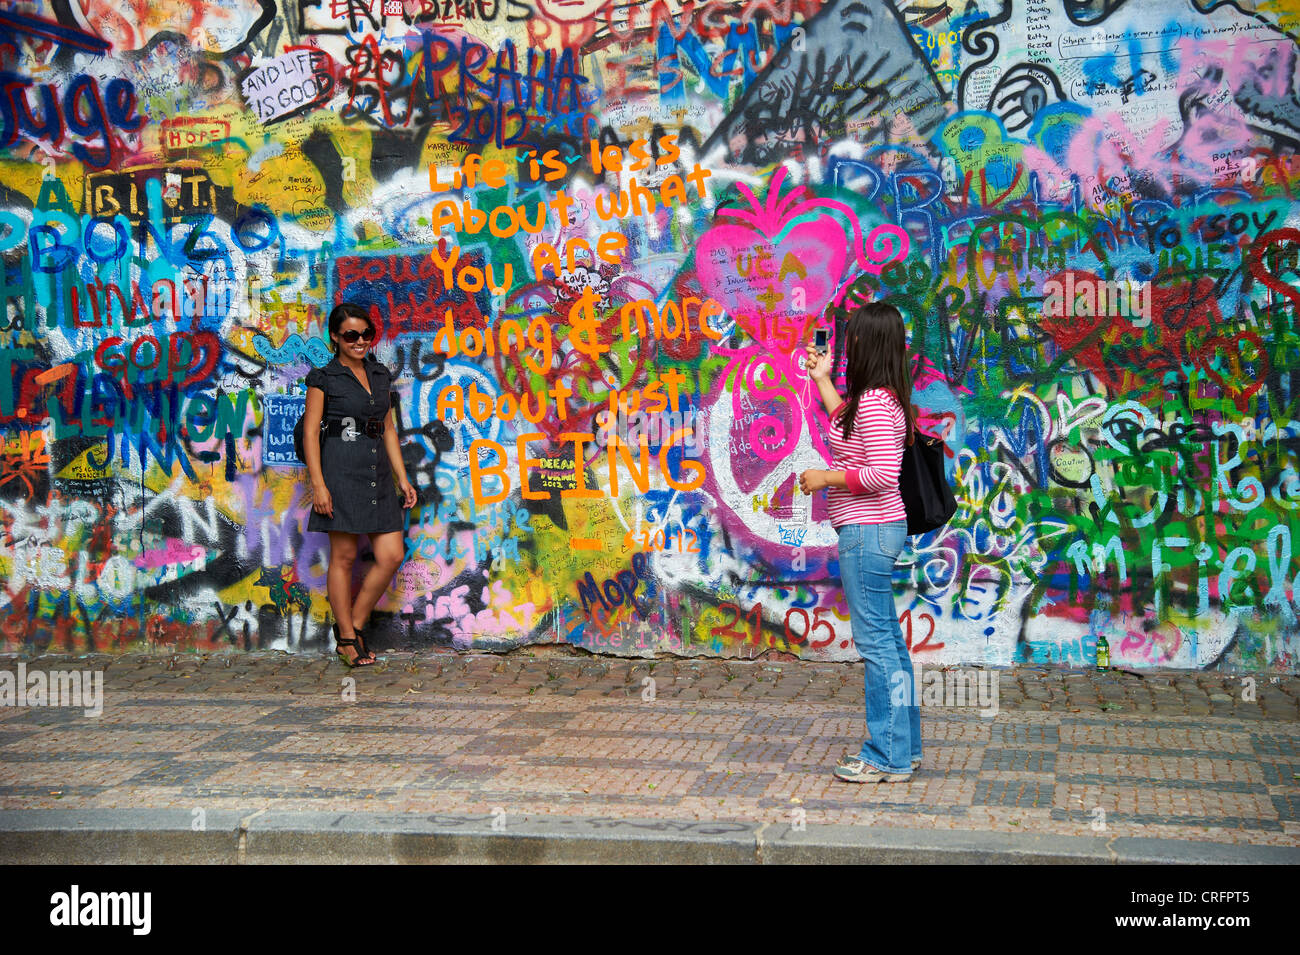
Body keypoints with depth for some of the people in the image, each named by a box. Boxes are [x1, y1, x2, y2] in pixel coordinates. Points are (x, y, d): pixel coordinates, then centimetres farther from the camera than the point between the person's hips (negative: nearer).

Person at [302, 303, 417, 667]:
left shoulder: (381, 375, 14)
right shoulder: (323, 378, -2)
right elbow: (310, 433, -5)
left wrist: (402, 478, 14)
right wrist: (318, 484, -13)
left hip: (378, 472, 6)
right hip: (341, 470, -6)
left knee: (392, 555, -1)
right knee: (344, 556, 0)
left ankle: (354, 625, 14)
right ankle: (346, 638, 12)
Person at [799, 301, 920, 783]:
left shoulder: (874, 401, -18)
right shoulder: (881, 398, 12)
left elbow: (883, 473, -25)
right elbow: (848, 430, 32)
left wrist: (825, 478, -14)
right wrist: (821, 379, 31)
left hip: (867, 531, -10)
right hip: (874, 530, 10)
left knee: (875, 641, -5)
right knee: (887, 639, 14)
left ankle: (888, 758, 1)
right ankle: (902, 746, 23)